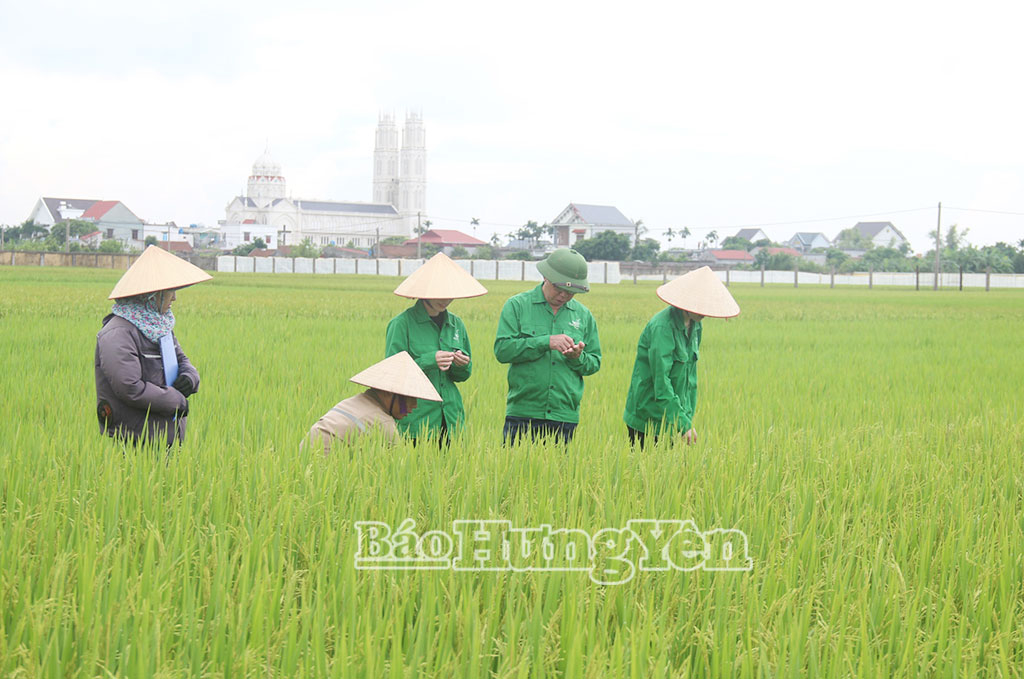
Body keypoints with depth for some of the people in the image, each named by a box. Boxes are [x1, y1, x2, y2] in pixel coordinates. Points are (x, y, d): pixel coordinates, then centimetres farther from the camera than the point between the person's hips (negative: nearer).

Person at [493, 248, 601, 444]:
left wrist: (578, 358, -8)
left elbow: (594, 364, 15)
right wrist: (546, 342, -16)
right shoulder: (517, 305, 3)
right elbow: (502, 349, -8)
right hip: (522, 414, -3)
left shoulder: (584, 315, 13)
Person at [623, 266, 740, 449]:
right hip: (647, 420, -8)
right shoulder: (662, 327, -20)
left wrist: (688, 416, 13)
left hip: (670, 419, 8)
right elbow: (661, 381, -23)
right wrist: (682, 423, -23)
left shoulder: (694, 326, 8)